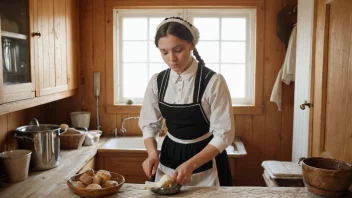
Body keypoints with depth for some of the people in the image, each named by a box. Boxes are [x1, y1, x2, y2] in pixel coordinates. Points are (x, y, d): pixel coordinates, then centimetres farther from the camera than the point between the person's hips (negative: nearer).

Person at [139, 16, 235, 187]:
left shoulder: (213, 82, -18)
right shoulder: (157, 82, -5)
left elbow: (224, 135, -17)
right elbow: (149, 124, 2)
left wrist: (191, 165, -27)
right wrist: (153, 154, -17)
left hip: (206, 161, -3)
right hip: (169, 157, 4)